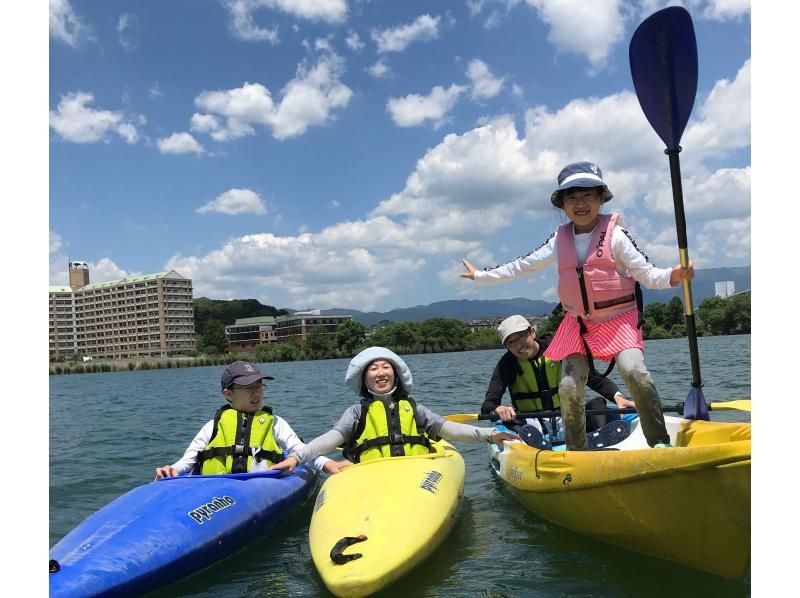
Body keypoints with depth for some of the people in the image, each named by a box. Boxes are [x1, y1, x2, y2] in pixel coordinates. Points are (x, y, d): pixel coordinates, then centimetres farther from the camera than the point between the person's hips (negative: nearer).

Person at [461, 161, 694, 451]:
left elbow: (646, 272, -8)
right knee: (569, 388, -1)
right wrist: (481, 275, 18)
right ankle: (576, 452, 18)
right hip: (578, 324, 4)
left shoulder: (615, 234, -6)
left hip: (619, 318, -4)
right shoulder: (560, 240, 5)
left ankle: (660, 442, -12)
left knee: (634, 371, -27)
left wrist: (672, 275, -30)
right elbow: (522, 266, 14)